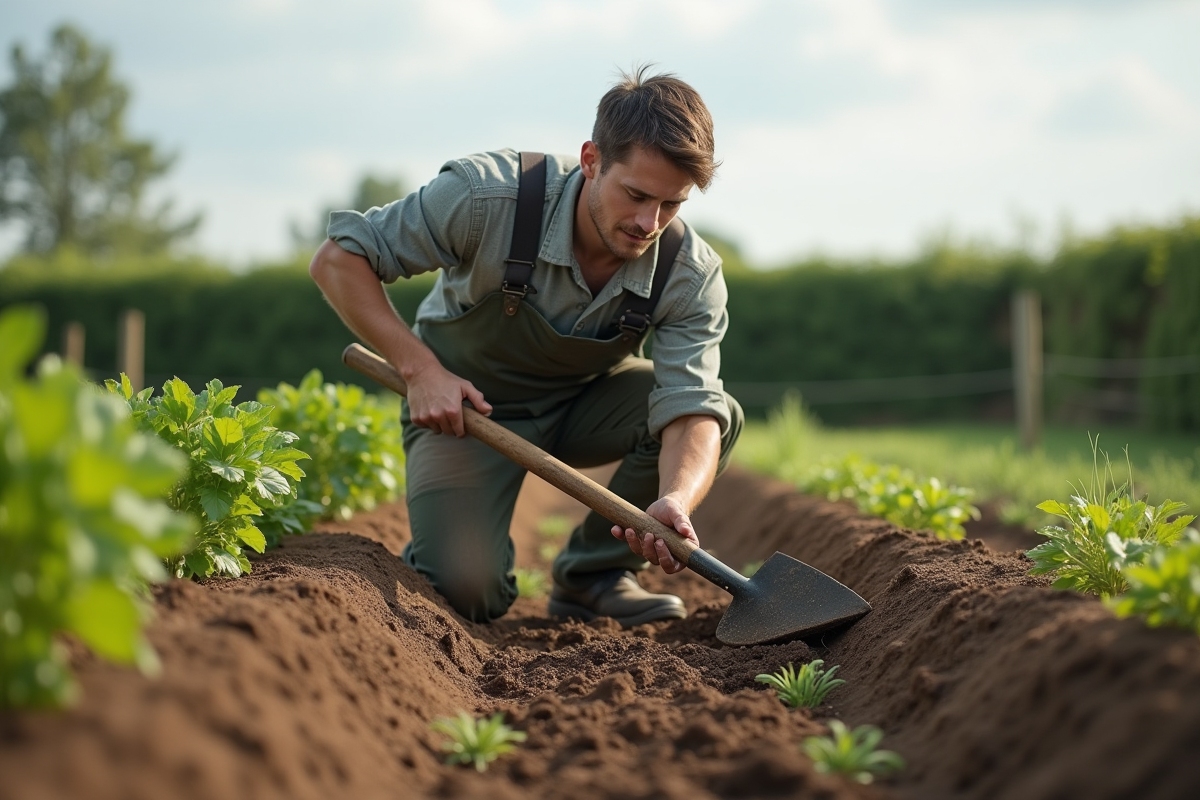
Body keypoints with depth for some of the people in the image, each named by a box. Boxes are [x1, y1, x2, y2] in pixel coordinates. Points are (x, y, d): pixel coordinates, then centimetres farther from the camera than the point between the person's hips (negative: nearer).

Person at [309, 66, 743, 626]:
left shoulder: (692, 275, -23)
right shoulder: (491, 195, -31)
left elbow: (692, 410, -33)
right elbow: (338, 259, -22)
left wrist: (674, 503, -55)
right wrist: (421, 368, -31)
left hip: (585, 401, 3)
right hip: (464, 401, -3)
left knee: (719, 415, -24)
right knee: (466, 595, -24)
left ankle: (593, 575, -3)